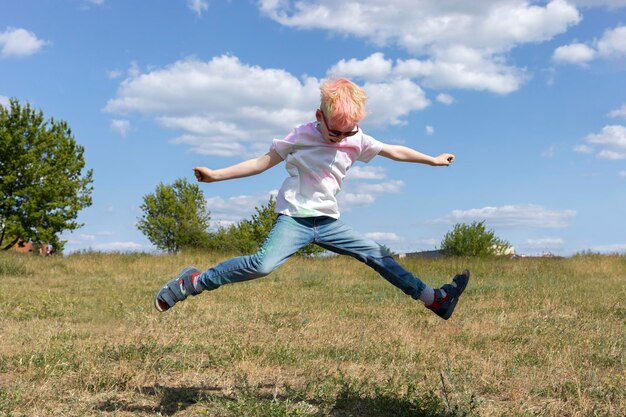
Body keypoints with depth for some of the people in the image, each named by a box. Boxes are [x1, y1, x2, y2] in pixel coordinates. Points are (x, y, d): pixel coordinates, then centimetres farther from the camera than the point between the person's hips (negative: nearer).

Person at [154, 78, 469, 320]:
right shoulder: (301, 136, -5)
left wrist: (432, 160, 23)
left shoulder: (357, 140, 5)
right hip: (294, 217, -5)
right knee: (263, 264, -29)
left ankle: (435, 299, 10)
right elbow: (264, 161, -2)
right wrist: (216, 174, -6)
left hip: (327, 222, 5)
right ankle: (192, 283, -16)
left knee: (378, 256, 3)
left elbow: (393, 151, 16)